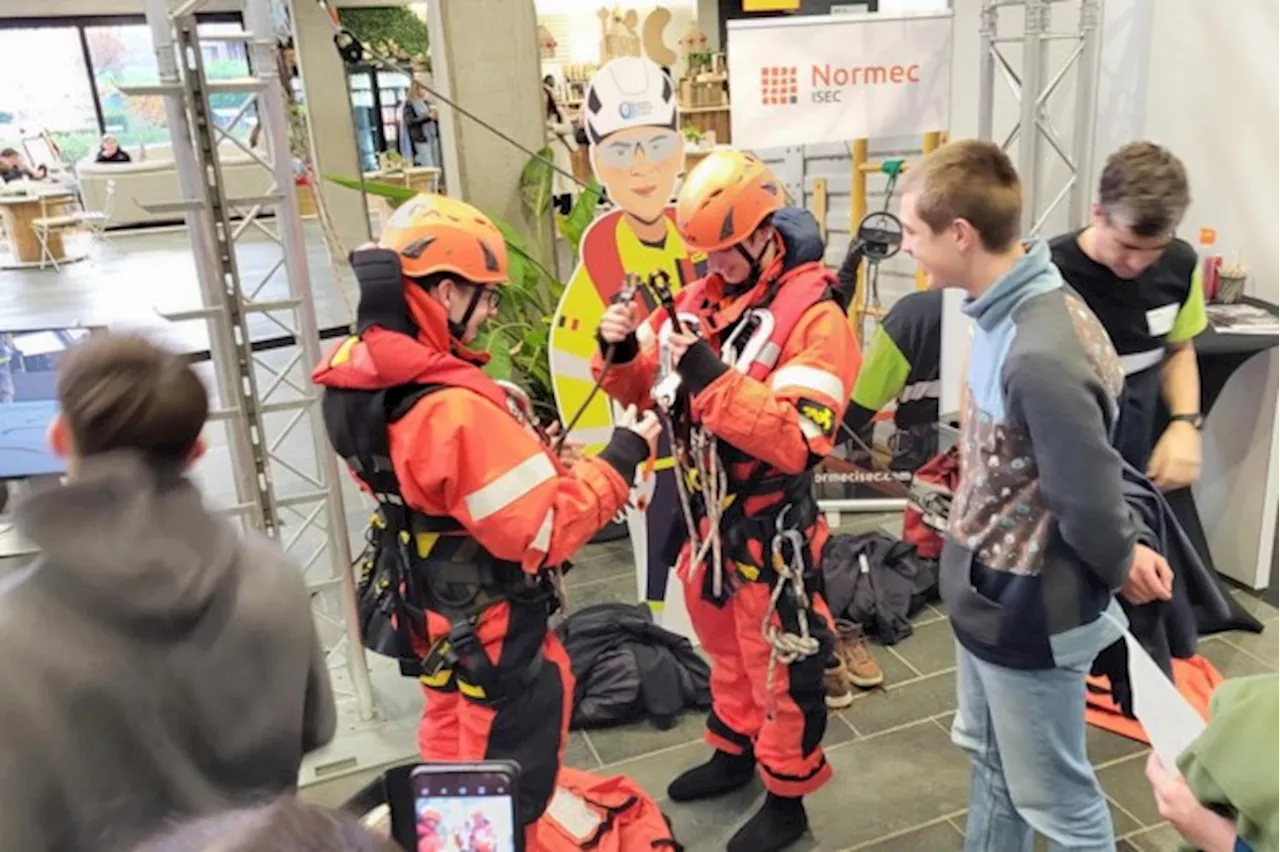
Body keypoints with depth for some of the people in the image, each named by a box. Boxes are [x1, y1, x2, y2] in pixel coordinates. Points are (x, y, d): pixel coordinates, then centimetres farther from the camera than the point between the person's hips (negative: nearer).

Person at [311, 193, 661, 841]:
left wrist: (521, 448, 1)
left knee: (452, 753, 31)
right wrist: (621, 457, -19)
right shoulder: (455, 411, -34)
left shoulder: (352, 380, -7)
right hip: (488, 629, -8)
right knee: (507, 780, 15)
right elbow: (545, 533, -28)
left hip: (427, 611, 9)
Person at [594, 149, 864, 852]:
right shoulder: (701, 298, 2)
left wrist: (711, 375, -35)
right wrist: (621, 353, -13)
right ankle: (733, 751, 49)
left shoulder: (815, 318, -19)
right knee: (723, 647, 25)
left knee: (779, 666, 11)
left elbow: (797, 440, -30)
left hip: (770, 528, -7)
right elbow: (647, 389, 9)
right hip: (703, 514, 7)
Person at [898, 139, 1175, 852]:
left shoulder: (1042, 356, -33)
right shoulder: (1008, 309, -1)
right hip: (988, 596, 9)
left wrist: (1121, 564, -5)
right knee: (992, 764, 27)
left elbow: (1090, 505, -26)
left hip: (1029, 615, -9)